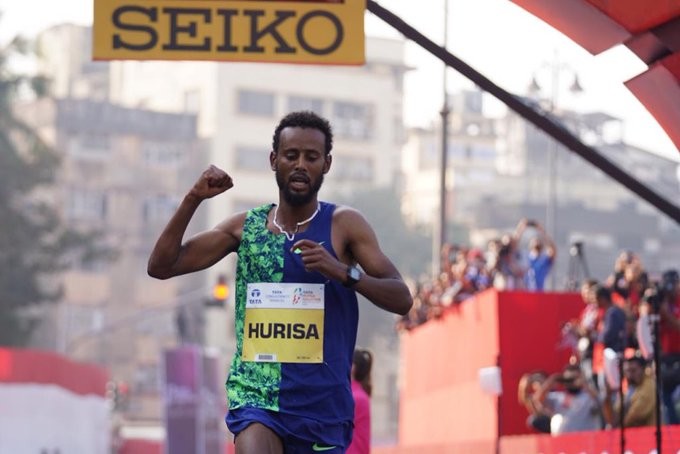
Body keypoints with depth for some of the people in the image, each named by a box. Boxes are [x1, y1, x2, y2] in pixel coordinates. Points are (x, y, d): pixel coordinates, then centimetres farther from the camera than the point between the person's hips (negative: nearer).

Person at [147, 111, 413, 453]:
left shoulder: (344, 225, -1)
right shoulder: (245, 226, 5)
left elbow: (401, 299, -8)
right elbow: (160, 267, 5)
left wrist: (342, 271, -25)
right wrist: (193, 200, -7)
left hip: (323, 403, 0)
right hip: (255, 396, 0)